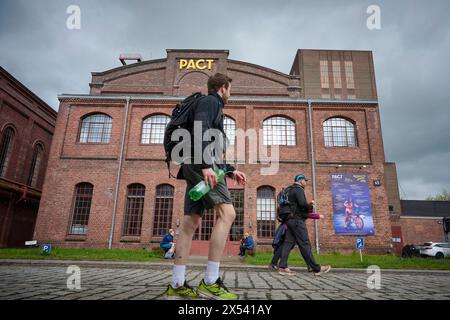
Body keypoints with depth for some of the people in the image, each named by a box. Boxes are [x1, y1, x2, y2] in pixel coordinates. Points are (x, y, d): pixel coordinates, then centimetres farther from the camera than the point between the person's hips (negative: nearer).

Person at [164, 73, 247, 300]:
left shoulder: (213, 105, 34)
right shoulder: (210, 101, 4)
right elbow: (200, 131, -16)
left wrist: (231, 171, 26)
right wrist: (206, 165, -26)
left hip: (195, 168, 10)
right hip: (200, 165, -10)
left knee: (190, 222, 2)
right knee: (227, 213, -17)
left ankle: (176, 286, 3)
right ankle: (210, 282, -19)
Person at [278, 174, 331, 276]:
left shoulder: (291, 190, 23)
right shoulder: (298, 189, -7)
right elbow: (302, 203, -21)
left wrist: (309, 204, 16)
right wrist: (311, 207, -2)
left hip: (291, 220, 9)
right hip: (297, 220, -9)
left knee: (288, 243, 3)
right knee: (304, 244, -6)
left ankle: (282, 267, -1)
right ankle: (316, 268, 1)